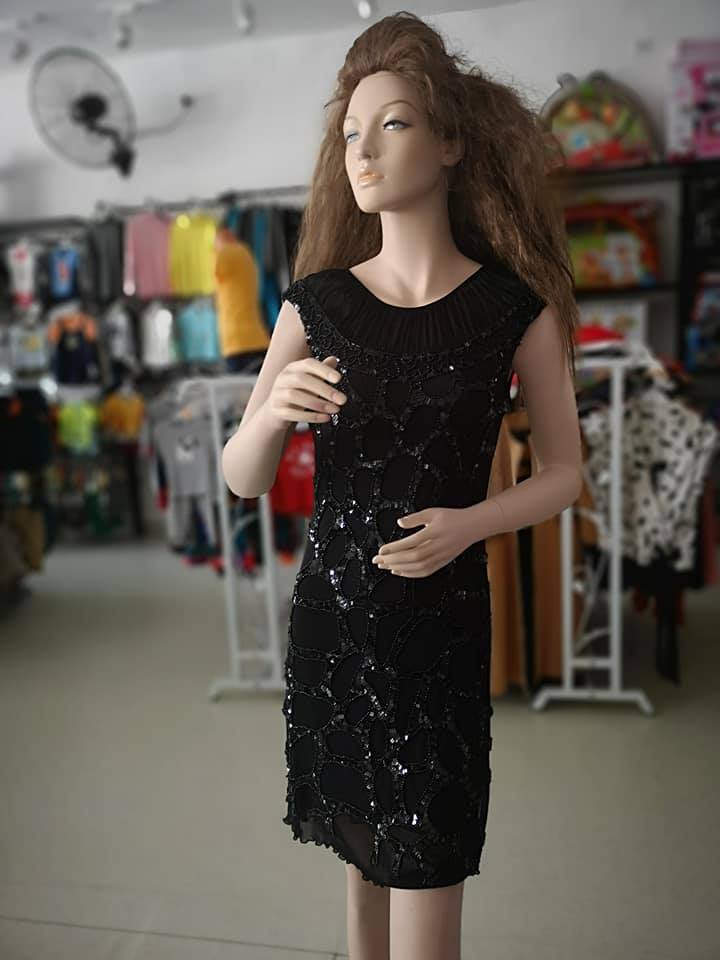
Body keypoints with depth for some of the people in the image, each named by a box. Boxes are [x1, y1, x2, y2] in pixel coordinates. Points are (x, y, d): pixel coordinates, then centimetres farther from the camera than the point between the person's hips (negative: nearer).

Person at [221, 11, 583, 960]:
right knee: (363, 856, 18)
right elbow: (241, 479, 0)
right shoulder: (316, 302, 0)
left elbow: (564, 472, 2)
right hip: (330, 606, 2)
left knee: (426, 871, 7)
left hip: (441, 612, -2)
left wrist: (468, 524, -16)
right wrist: (272, 411, -21)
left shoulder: (513, 307, -5)